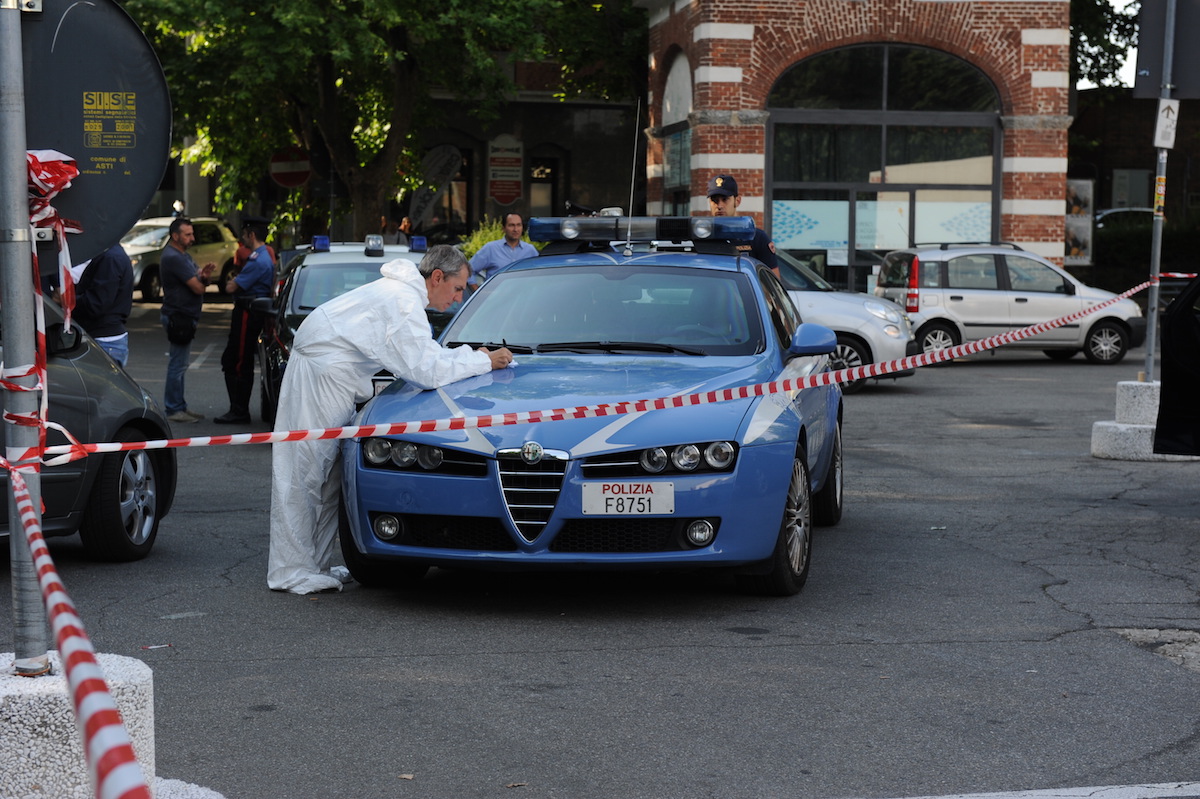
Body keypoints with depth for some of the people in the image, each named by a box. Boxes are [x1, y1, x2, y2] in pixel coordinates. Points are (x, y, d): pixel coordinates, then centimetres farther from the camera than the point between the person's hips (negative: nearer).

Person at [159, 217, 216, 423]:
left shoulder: (182, 255, 17)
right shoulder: (173, 258, -18)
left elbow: (201, 283, 14)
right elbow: (197, 288, -21)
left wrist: (204, 275, -8)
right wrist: (201, 278, 2)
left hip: (184, 316, 11)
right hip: (179, 317, -11)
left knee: (179, 364, 15)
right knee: (178, 365, -7)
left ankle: (179, 407, 22)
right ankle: (173, 409, -2)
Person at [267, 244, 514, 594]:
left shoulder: (401, 292, 13)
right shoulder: (404, 303, -20)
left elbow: (414, 358, 17)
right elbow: (428, 371, -23)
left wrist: (468, 355, 6)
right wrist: (484, 362, -13)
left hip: (329, 373, 11)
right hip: (321, 372, -11)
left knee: (328, 472, 12)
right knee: (305, 472, -7)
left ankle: (315, 563, 17)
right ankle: (291, 572, -4)